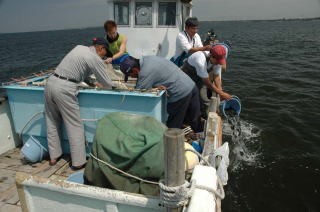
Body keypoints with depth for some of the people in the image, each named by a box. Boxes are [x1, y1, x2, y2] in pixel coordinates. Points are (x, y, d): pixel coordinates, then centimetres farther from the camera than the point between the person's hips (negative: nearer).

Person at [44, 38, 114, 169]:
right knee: (75, 126, 2)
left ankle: (54, 156, 29)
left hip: (51, 82, 8)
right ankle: (78, 162, 9)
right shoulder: (96, 59, -4)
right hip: (64, 89, -8)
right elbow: (106, 83, 1)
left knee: (52, 122, 17)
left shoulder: (79, 48, 18)